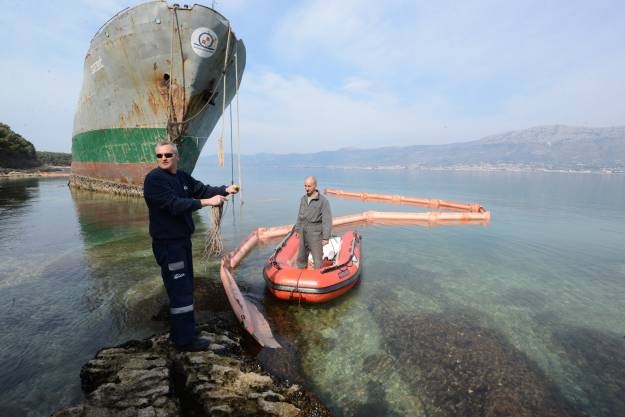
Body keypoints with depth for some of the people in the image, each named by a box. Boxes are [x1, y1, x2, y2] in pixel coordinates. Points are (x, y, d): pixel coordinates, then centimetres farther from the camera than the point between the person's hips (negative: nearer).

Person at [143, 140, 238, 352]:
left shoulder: (182, 177, 9)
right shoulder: (154, 179, -16)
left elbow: (203, 189, 9)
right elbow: (174, 205, -27)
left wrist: (225, 190, -8)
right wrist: (206, 202, -29)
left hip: (183, 240, 9)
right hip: (167, 243, -9)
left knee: (184, 287, 18)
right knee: (180, 290, -3)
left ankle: (180, 330, 34)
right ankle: (185, 340, 10)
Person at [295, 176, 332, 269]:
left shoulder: (323, 201, -15)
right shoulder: (303, 198, 5)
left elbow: (327, 220, -16)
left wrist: (326, 237, -18)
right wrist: (297, 229, 16)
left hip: (315, 233, -6)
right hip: (303, 232, 6)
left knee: (317, 257, 0)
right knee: (301, 256, 17)